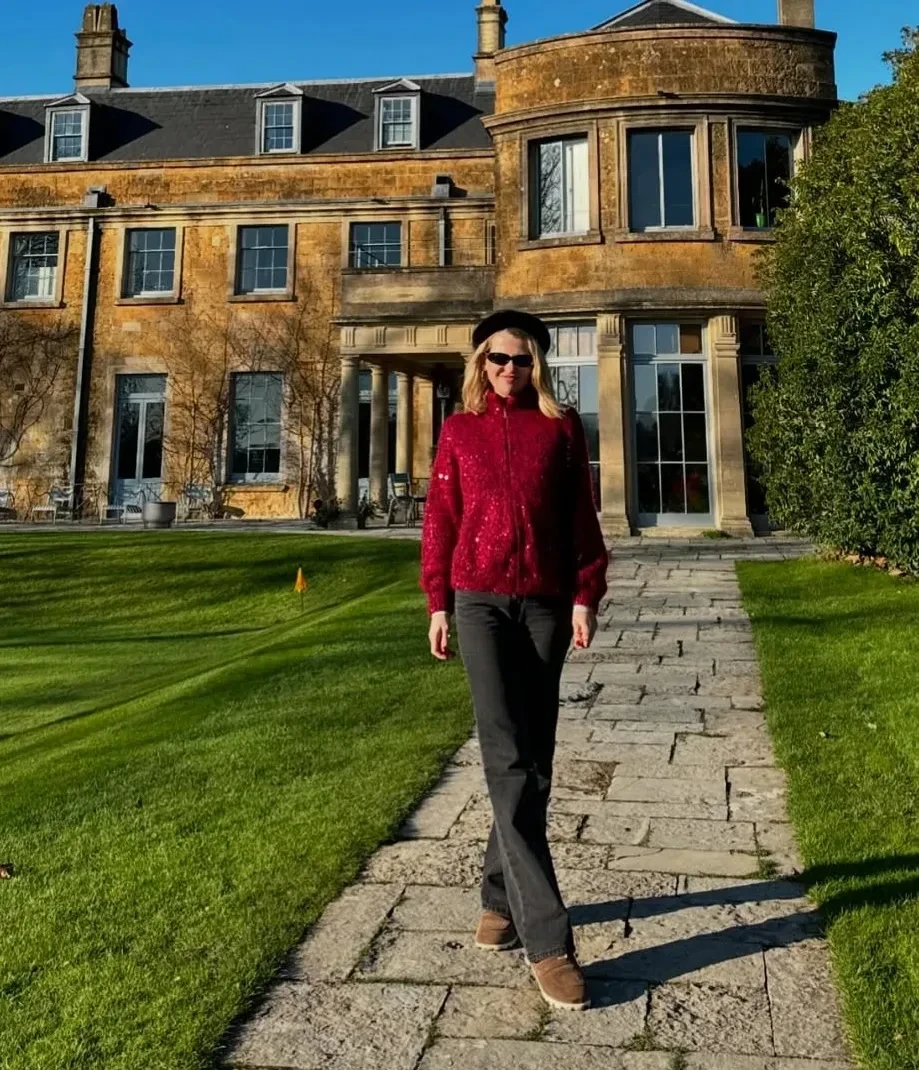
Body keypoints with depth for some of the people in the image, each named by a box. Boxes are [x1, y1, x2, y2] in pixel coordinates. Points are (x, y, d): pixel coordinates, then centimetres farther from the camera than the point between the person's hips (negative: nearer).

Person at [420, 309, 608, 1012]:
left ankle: (500, 898, 24)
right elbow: (441, 519, 8)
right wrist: (438, 603, 4)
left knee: (533, 760, 6)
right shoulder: (459, 431, 9)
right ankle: (547, 938, -10)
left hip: (546, 603, 2)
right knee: (509, 760, -11)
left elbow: (583, 517, 6)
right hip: (480, 600, -1)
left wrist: (585, 596, -2)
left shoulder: (561, 427, 8)